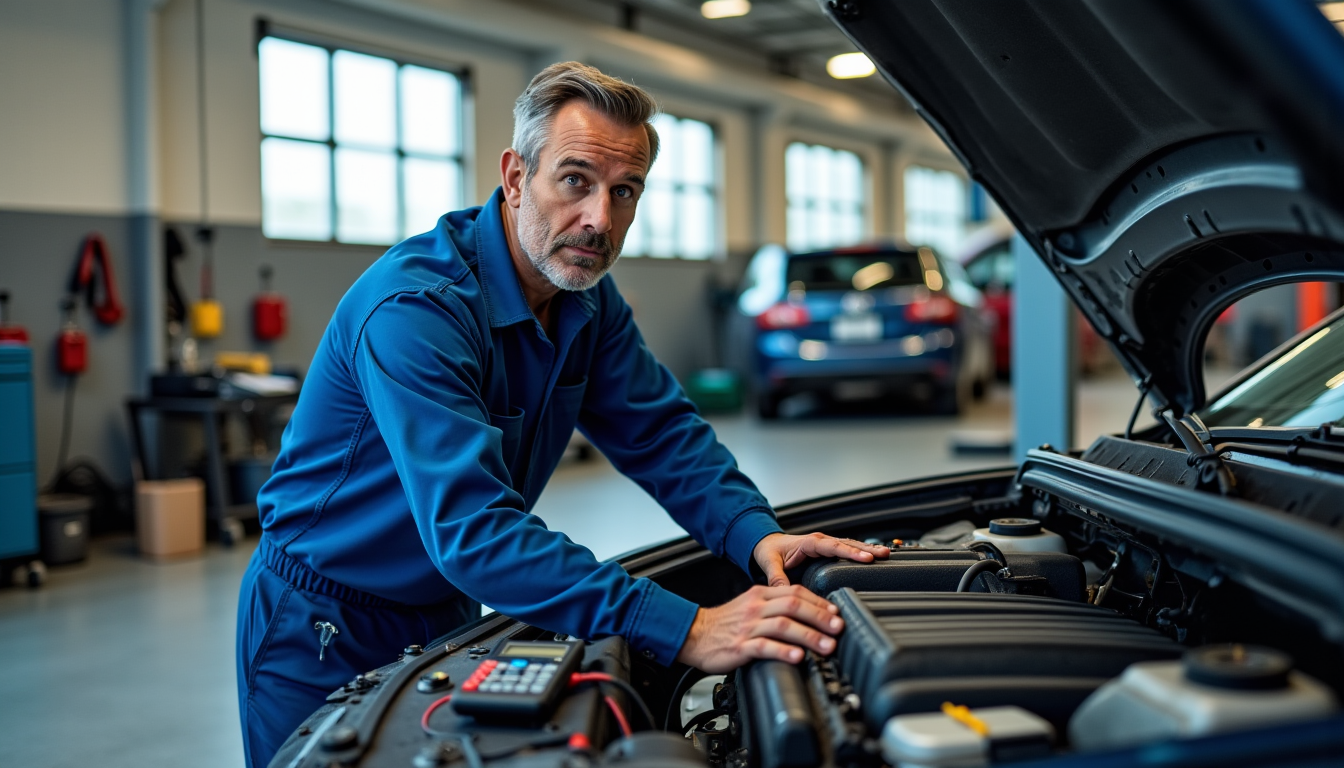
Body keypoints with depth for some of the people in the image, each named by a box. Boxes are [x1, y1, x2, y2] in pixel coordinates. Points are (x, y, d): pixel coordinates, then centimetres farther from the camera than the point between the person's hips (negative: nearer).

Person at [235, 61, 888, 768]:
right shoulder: (413, 308, -33)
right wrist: (688, 633, -48)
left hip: (447, 616, 7)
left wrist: (757, 535, -23)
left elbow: (661, 433, -2)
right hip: (322, 635, -7)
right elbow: (470, 528, -42)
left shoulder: (587, 299, -5)